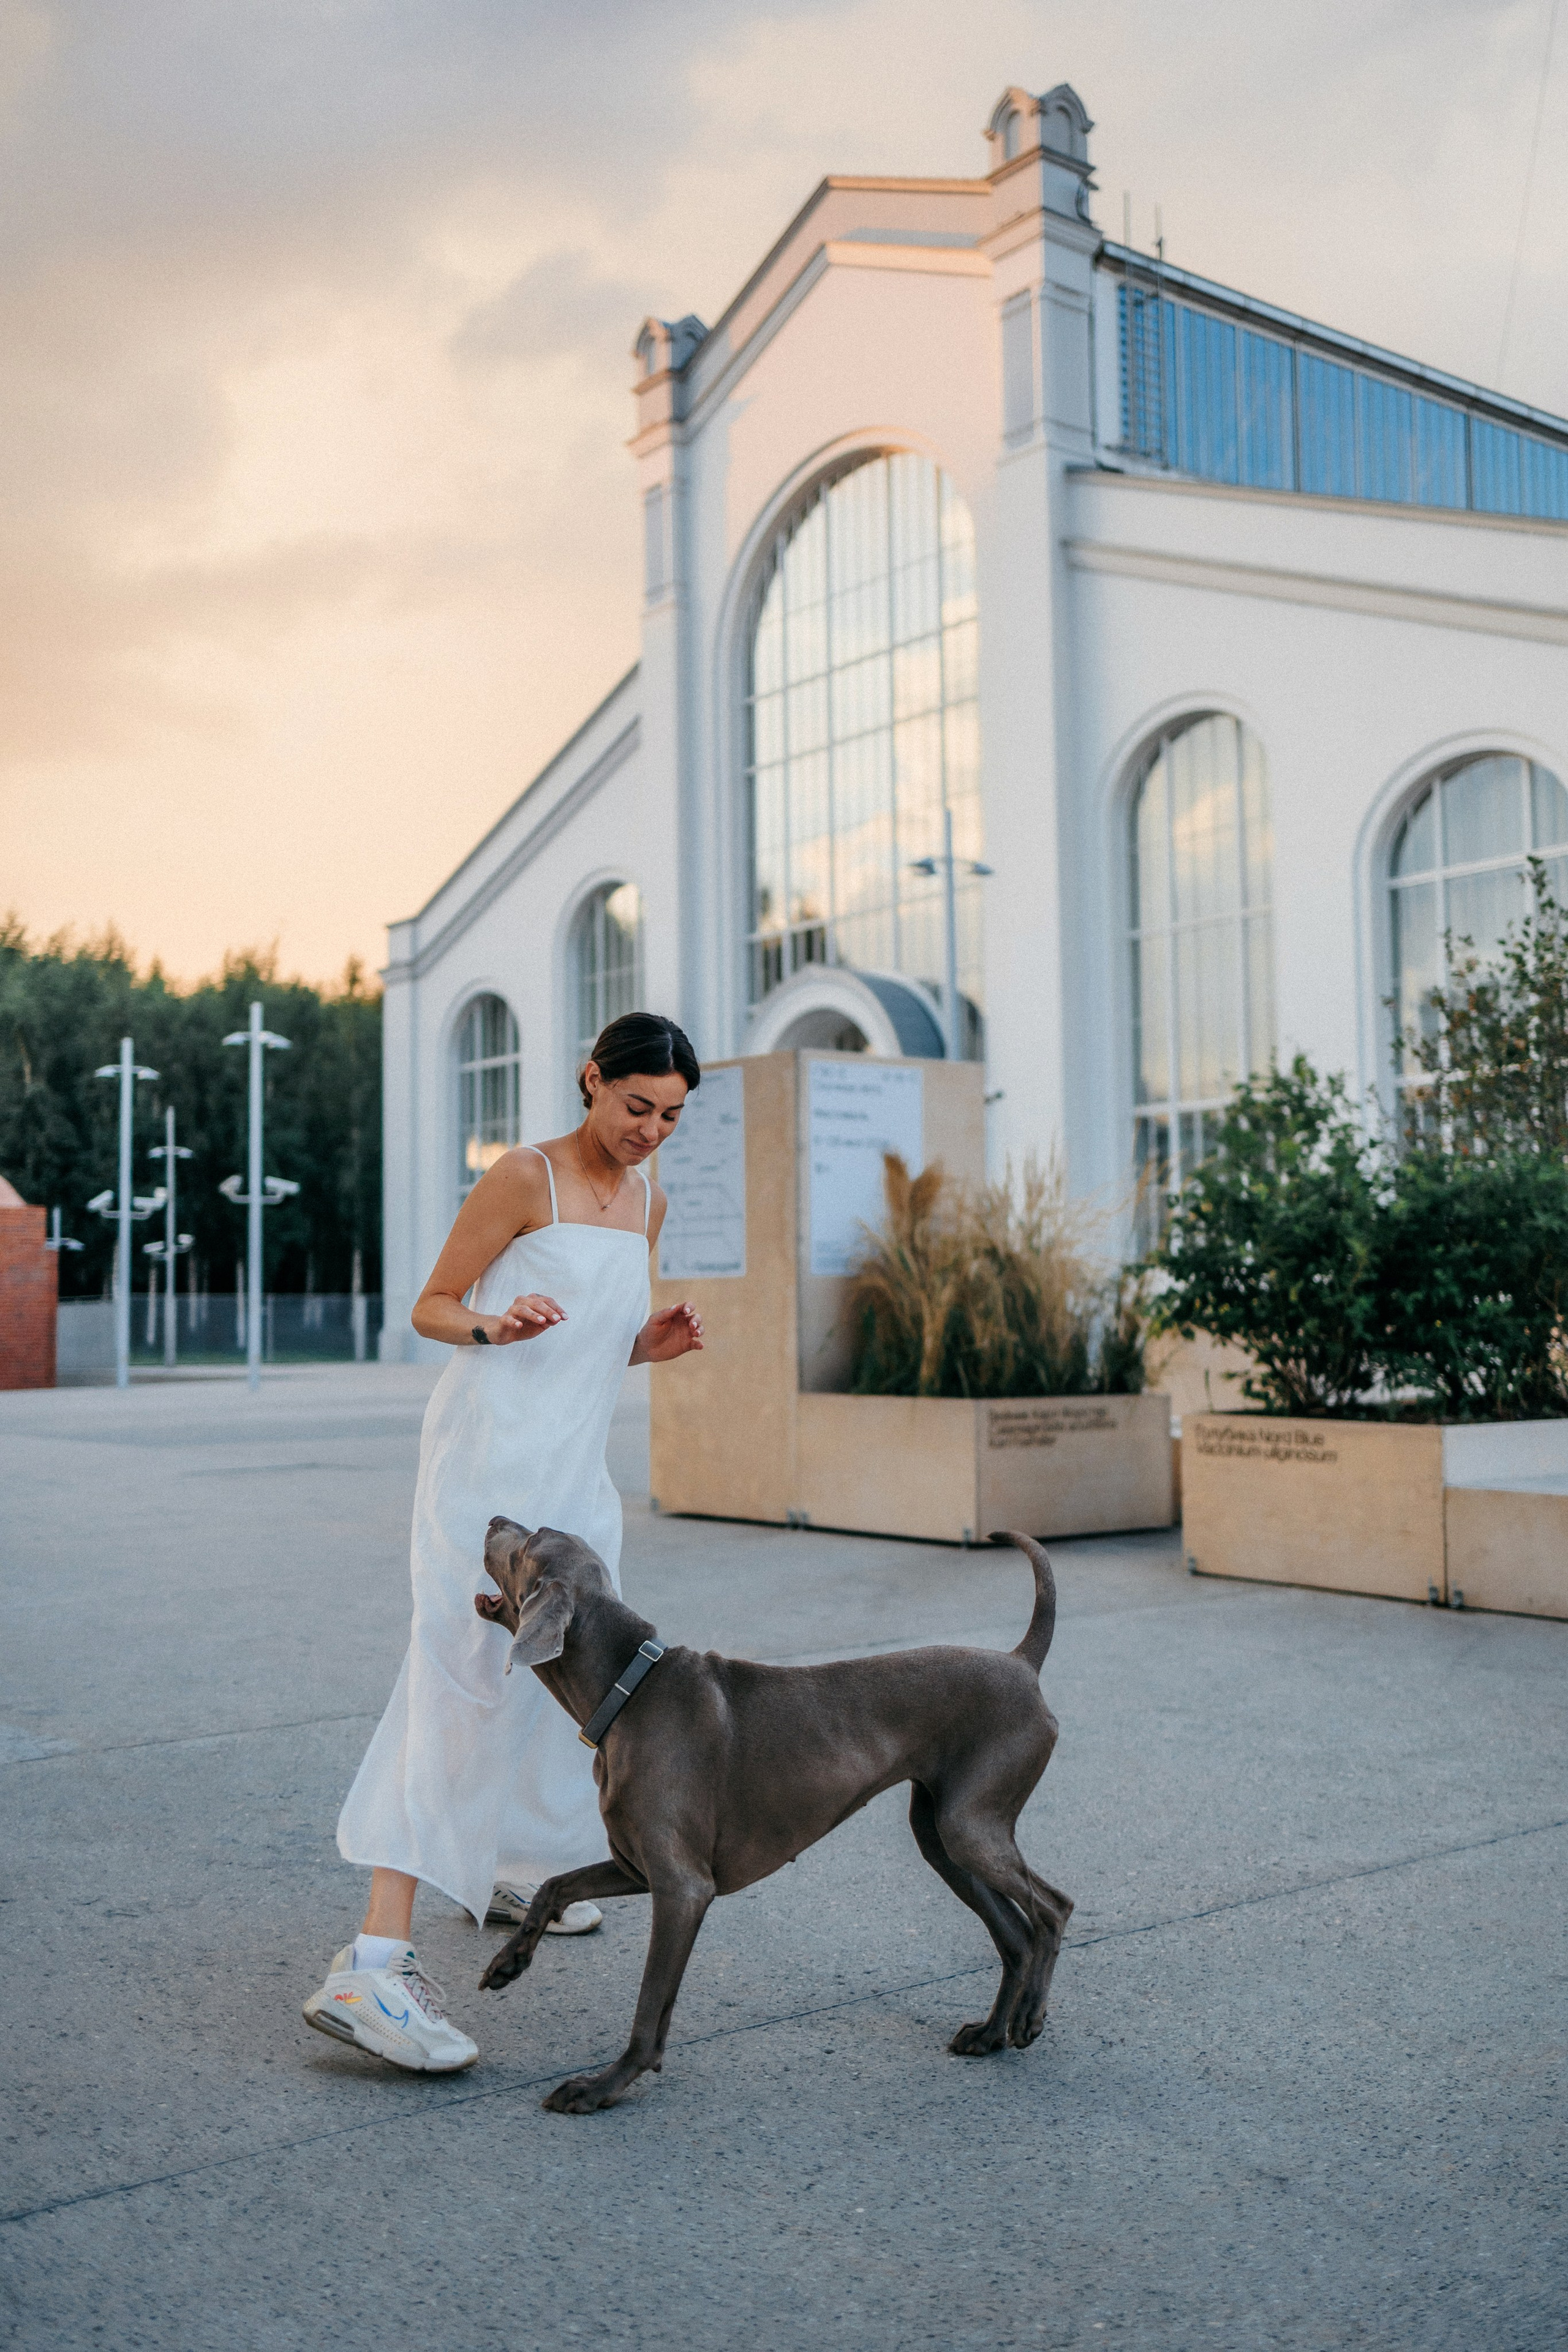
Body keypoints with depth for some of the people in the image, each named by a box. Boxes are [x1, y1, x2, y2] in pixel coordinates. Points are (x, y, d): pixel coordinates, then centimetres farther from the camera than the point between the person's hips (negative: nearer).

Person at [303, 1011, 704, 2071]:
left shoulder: (648, 1201, 14)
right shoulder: (525, 1176, -7)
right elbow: (431, 1307, -3)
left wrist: (651, 1344, 2)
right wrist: (495, 1326, -23)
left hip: (576, 1473, 8)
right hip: (490, 1459, -8)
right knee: (463, 1683, -17)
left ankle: (511, 1867, 41)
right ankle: (373, 1963, -21)